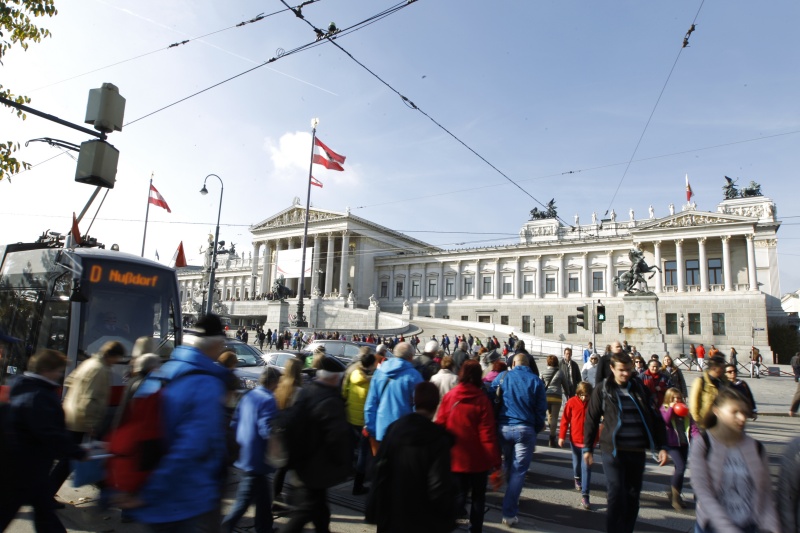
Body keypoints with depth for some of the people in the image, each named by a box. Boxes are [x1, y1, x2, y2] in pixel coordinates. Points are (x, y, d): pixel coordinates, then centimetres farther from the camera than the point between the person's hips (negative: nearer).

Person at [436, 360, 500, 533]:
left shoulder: (448, 397, -5)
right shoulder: (482, 400, -13)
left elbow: (440, 425, -1)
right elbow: (487, 433, -13)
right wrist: (495, 460, -6)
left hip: (455, 457, 2)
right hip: (478, 459, -2)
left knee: (458, 495, 14)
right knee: (478, 497, 17)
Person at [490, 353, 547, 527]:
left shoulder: (502, 377, 2)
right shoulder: (536, 381, 0)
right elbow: (541, 408, 0)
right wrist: (537, 429, 10)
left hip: (503, 427, 2)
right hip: (525, 429, -2)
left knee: (508, 466, 23)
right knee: (519, 471, 3)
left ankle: (511, 500, 38)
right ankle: (509, 513, -1)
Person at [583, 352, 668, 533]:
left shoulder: (640, 389, 8)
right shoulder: (603, 390, 0)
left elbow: (655, 418, 12)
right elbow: (591, 419, 4)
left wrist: (662, 446, 7)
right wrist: (587, 448, 3)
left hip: (637, 451, 3)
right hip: (612, 450, -3)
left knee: (633, 496, 11)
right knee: (616, 494, -8)